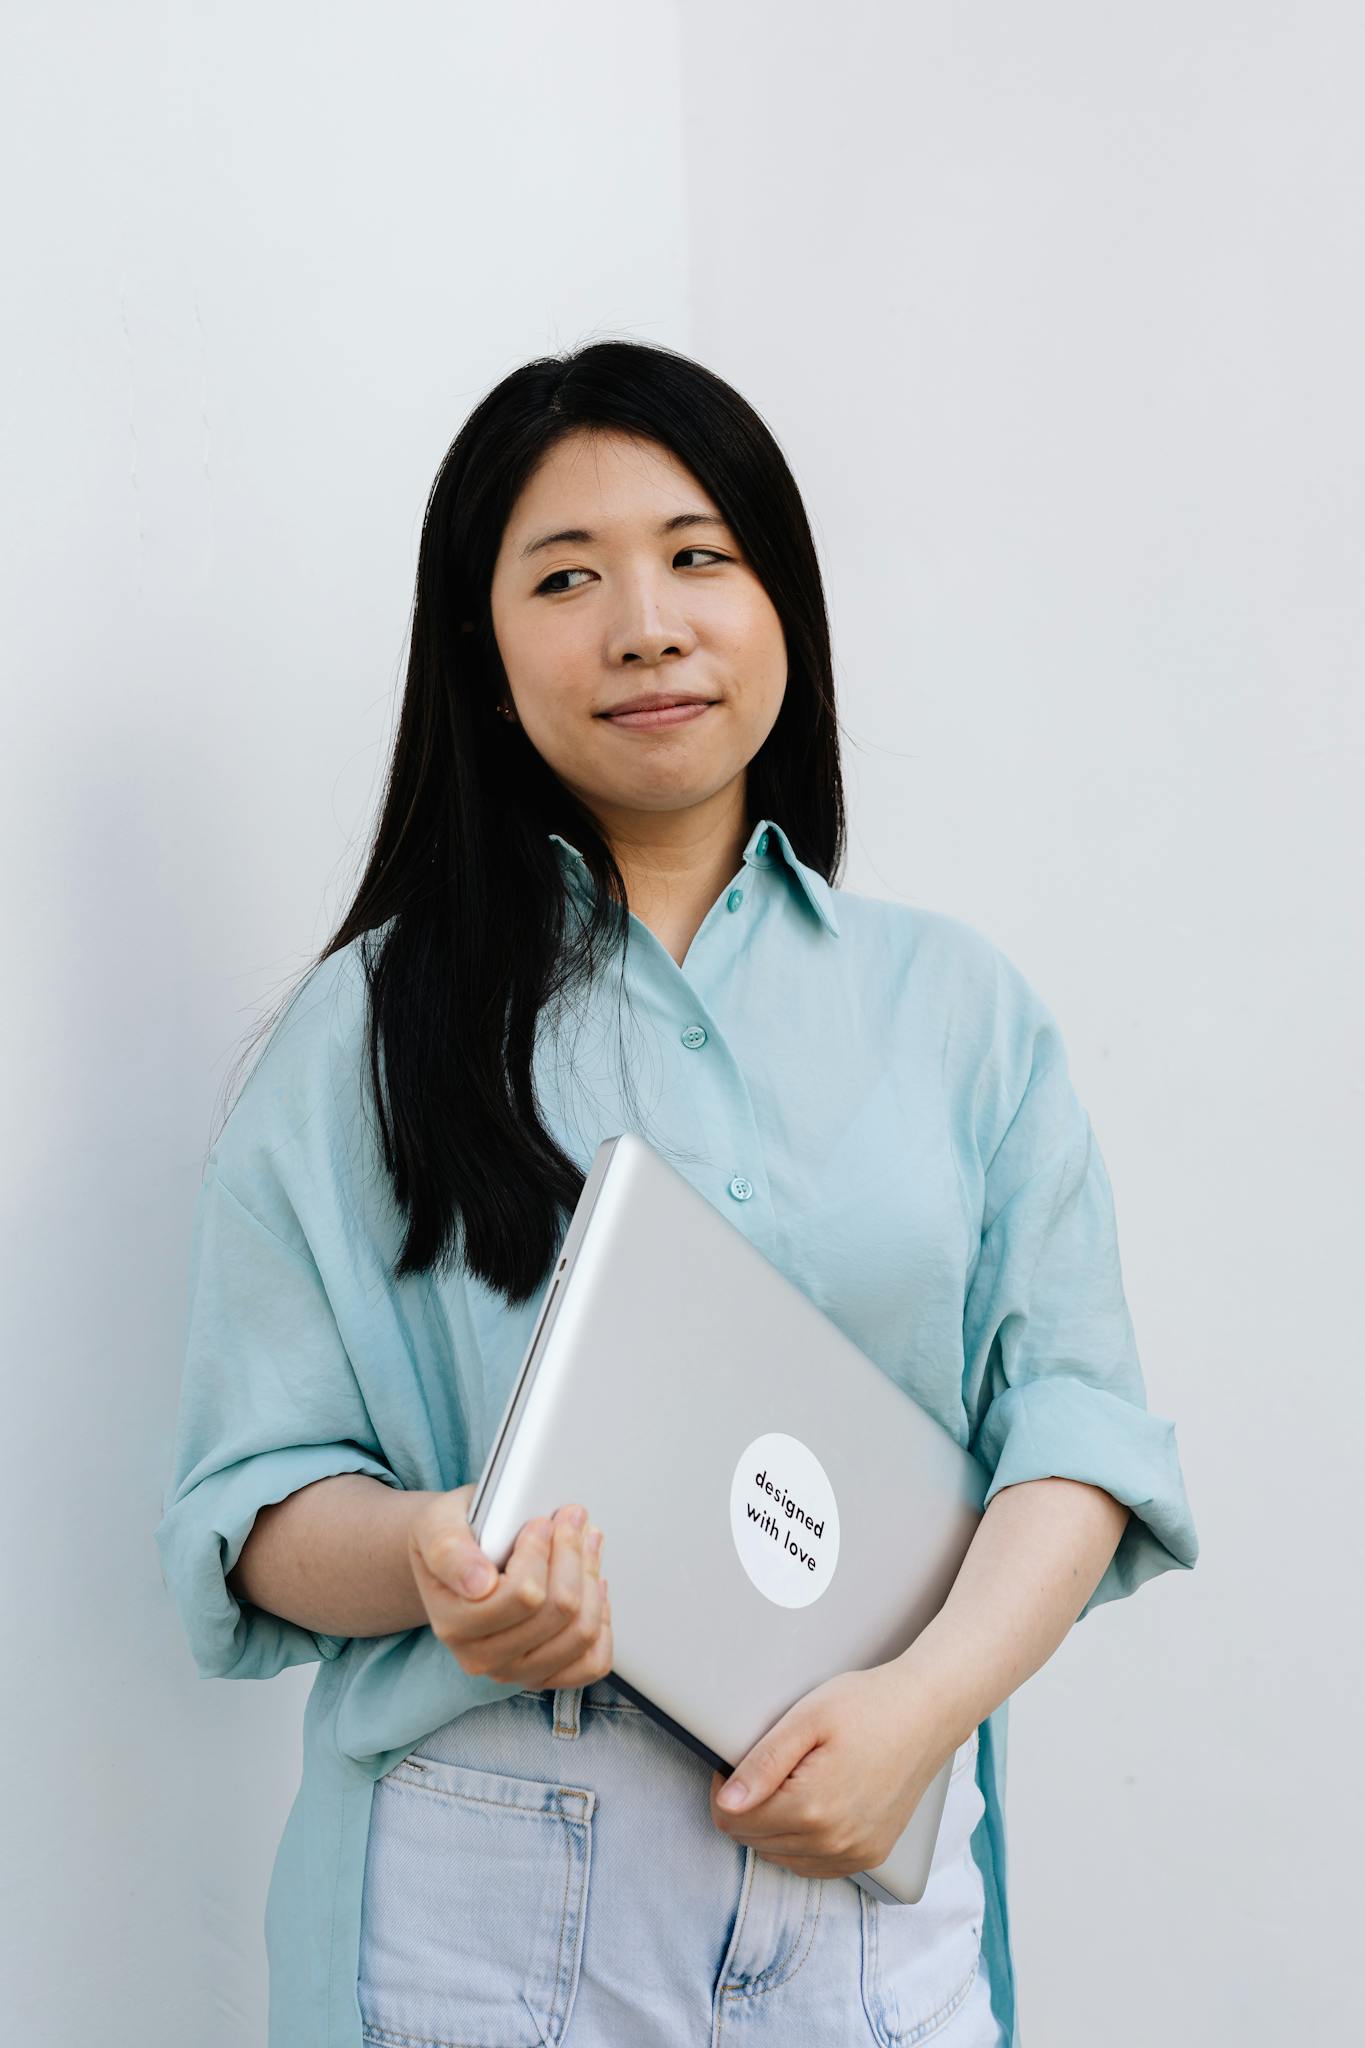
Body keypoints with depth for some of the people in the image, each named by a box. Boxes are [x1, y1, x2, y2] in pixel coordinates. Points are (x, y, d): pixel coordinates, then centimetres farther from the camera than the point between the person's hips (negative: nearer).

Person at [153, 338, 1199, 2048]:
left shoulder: (958, 1004, 4)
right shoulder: (367, 1029, -1)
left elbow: (1074, 1417, 0)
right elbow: (252, 1504, -2)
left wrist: (930, 1695, -16)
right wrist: (428, 1560, -23)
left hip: (875, 1877, 2)